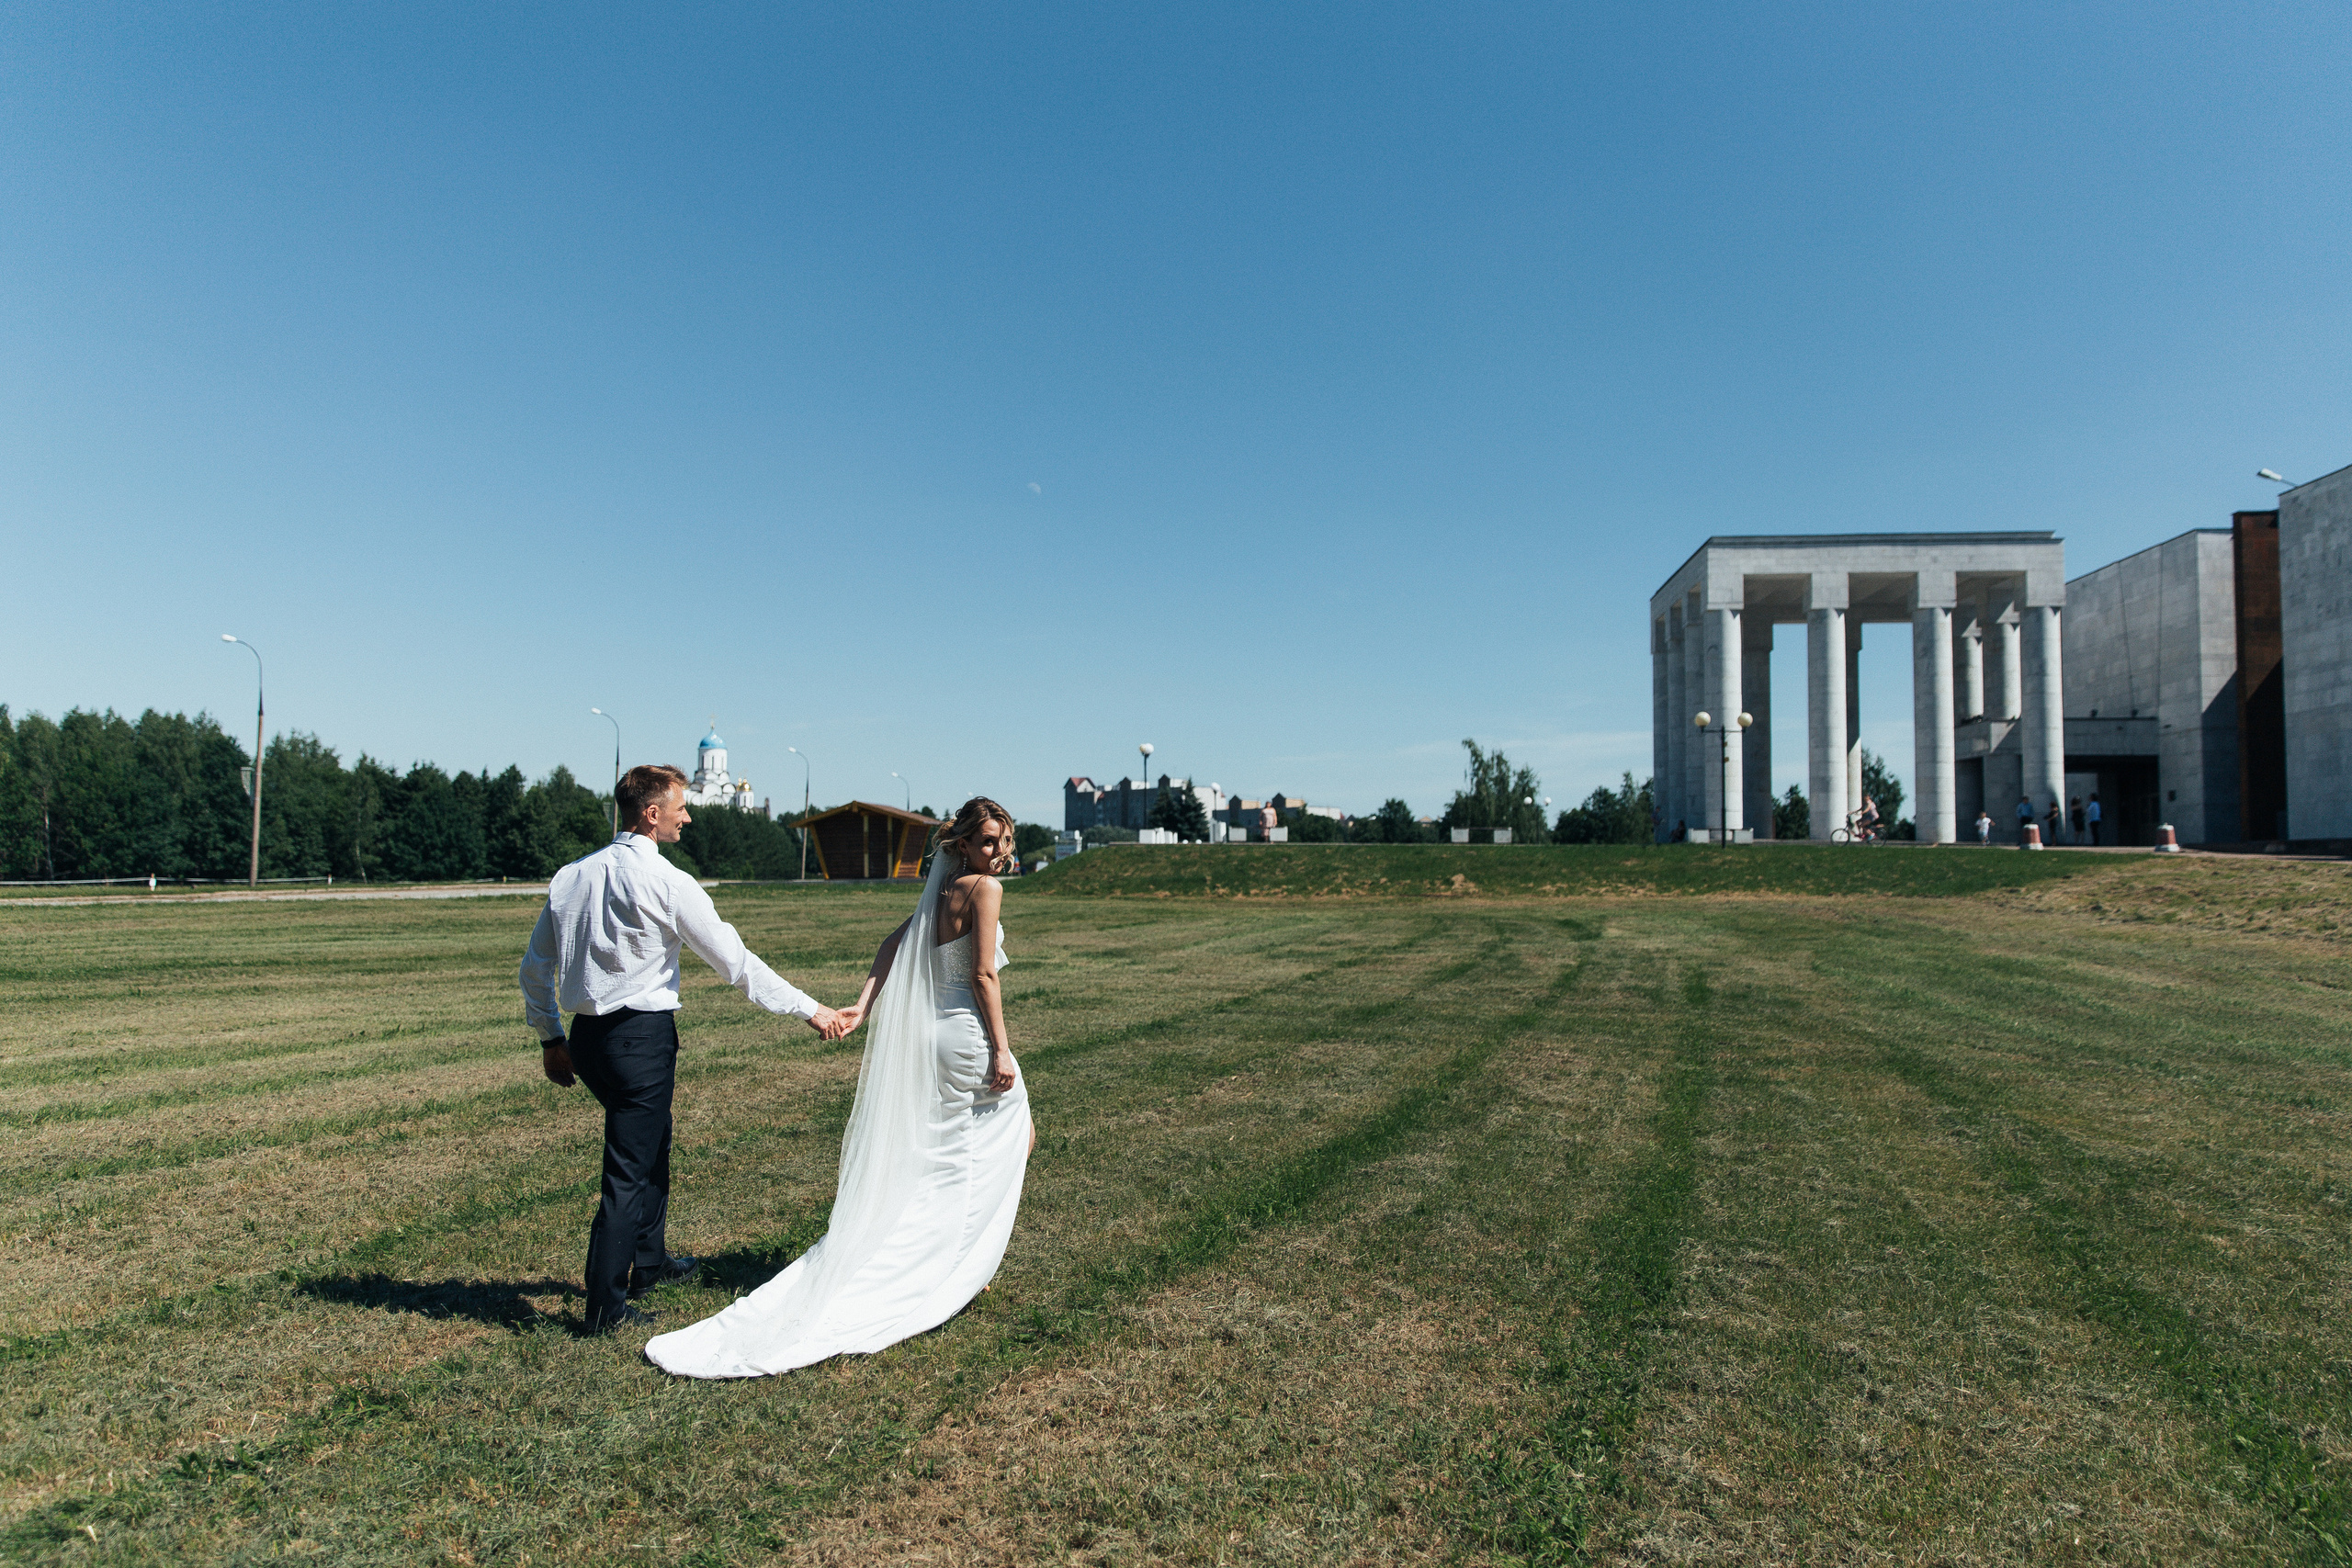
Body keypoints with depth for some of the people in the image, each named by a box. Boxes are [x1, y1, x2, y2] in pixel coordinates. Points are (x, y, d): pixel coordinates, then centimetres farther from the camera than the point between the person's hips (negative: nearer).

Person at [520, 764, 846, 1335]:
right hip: (642, 1036, -8)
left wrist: (551, 1039, 23)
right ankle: (606, 1307, 13)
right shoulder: (667, 882, -14)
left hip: (587, 1036, 8)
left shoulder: (571, 875, 7)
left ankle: (649, 1261, 43)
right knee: (630, 1170, 3)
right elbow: (736, 962, -13)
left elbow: (534, 968, 12)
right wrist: (811, 1010, -6)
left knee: (652, 1143, 26)